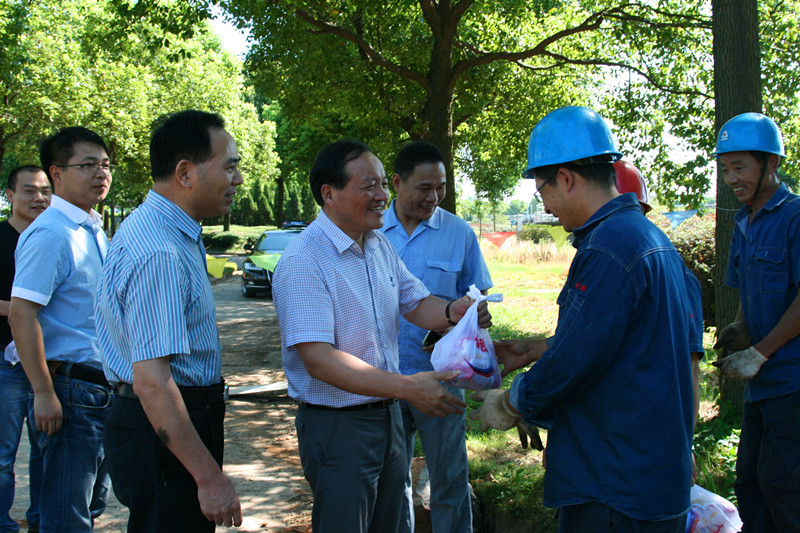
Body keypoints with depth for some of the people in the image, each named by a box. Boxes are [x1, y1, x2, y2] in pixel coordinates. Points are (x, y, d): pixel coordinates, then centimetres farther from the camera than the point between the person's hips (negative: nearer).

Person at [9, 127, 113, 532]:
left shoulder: (95, 231, 12)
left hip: (101, 387, 9)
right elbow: (22, 316, -22)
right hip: (70, 388, -9)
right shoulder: (50, 234, -16)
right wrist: (44, 392, -23)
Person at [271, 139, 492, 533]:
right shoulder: (303, 262, -20)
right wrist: (407, 387, -32)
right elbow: (319, 360, -26)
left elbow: (416, 304, 13)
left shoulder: (380, 246, 7)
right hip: (337, 424, -8)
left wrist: (452, 311, -11)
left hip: (388, 413, 8)